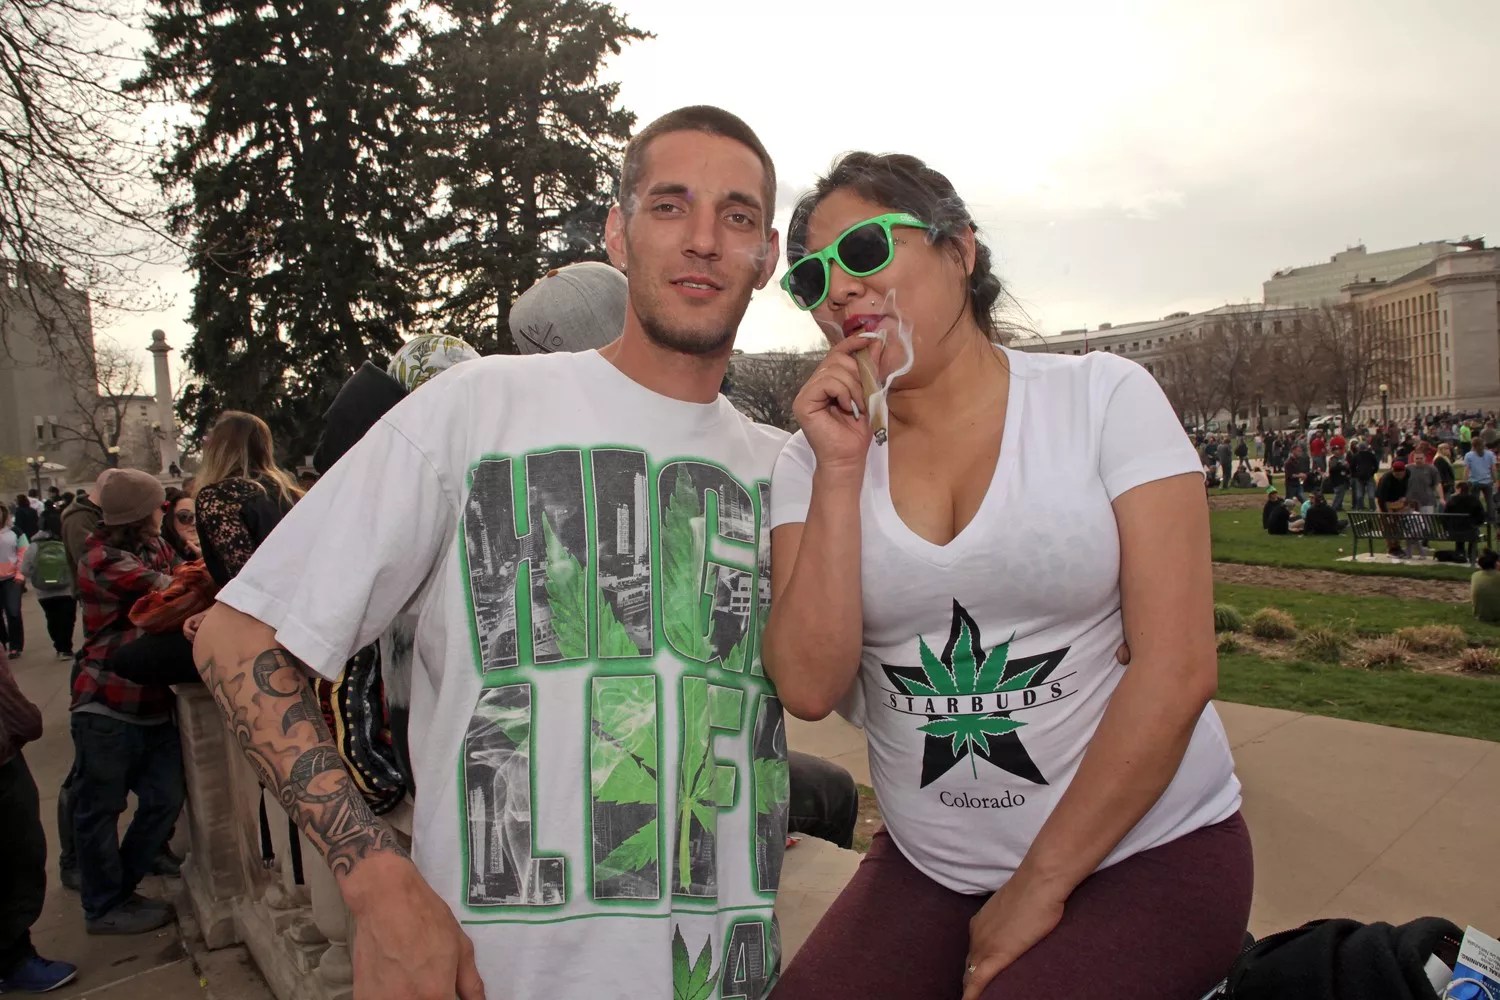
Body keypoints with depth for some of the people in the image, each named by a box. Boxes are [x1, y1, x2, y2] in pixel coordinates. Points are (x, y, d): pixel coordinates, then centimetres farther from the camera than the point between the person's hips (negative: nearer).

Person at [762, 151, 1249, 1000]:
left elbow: (1176, 670, -12)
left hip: (1148, 845, -2)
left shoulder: (1103, 398, -8)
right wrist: (840, 469, -17)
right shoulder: (816, 456, 0)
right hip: (930, 867, 3)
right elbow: (810, 688, -11)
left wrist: (1040, 887, -11)